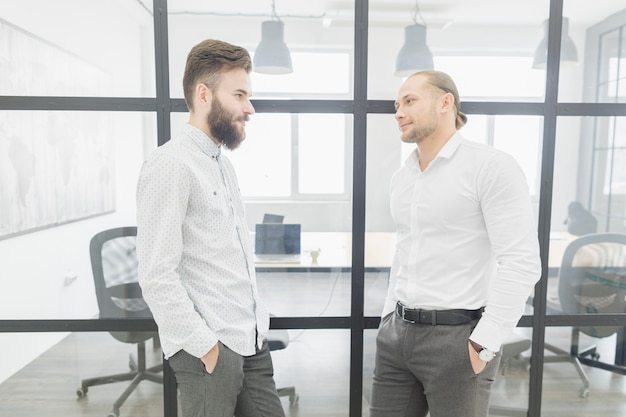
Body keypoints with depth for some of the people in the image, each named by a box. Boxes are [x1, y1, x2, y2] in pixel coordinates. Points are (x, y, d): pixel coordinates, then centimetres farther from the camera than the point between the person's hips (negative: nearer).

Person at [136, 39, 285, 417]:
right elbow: (156, 275, -19)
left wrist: (257, 323, 13)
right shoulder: (171, 164, -15)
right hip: (210, 348, -7)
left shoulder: (223, 162, 12)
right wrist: (206, 346, -15)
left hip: (252, 341, 8)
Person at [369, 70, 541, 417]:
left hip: (457, 337, -6)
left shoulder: (490, 166, -11)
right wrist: (389, 316, 15)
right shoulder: (401, 178, 11)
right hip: (398, 334, 6)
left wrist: (483, 345, -17)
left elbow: (522, 262, -16)